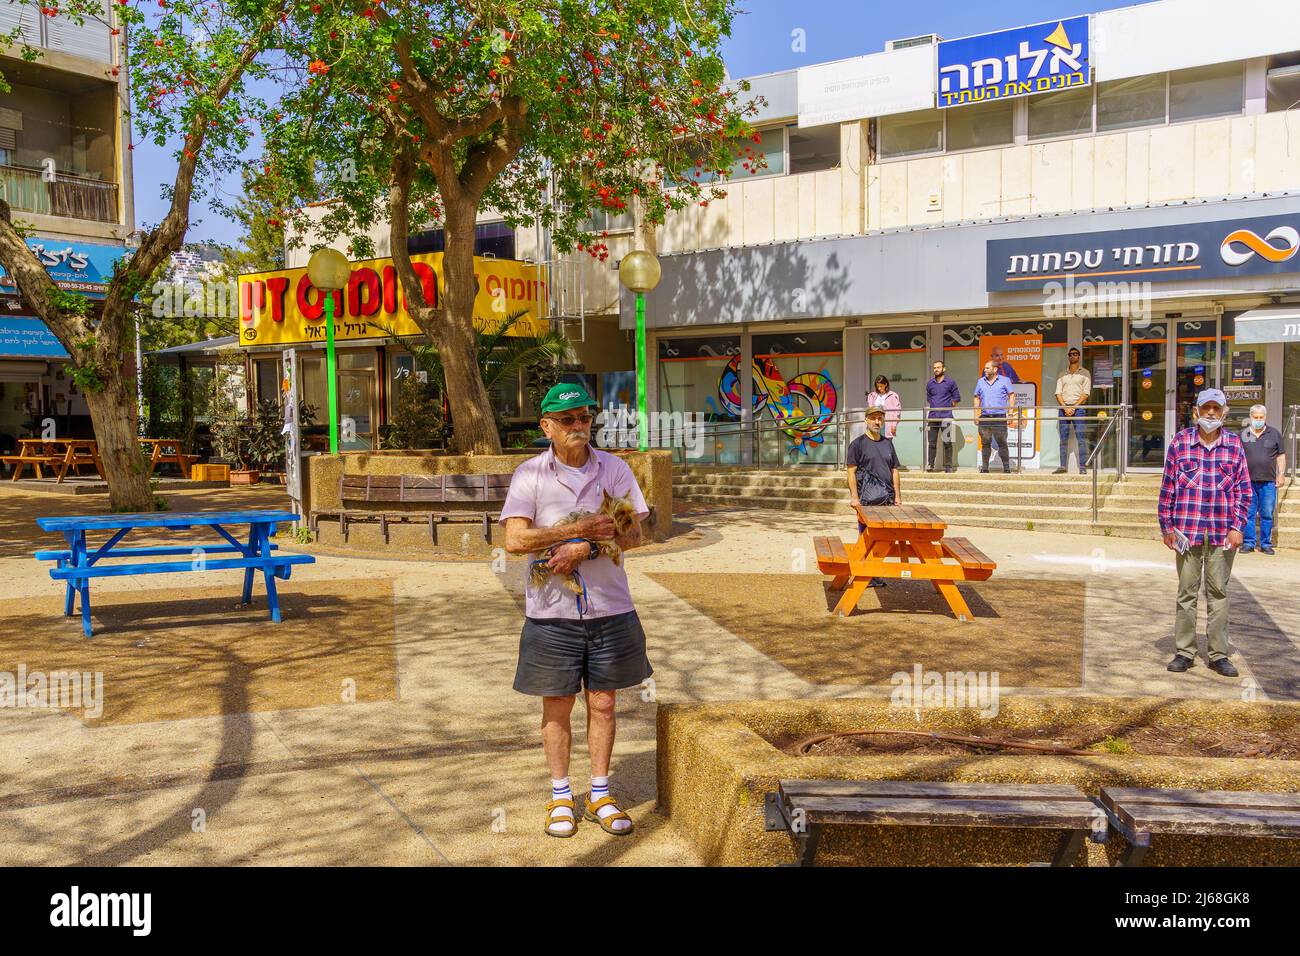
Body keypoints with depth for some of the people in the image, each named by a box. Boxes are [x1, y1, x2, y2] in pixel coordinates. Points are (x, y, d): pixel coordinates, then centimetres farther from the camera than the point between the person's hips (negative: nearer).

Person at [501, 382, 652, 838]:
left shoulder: (614, 468, 3)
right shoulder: (530, 474, -3)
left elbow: (633, 533, -1)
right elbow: (515, 540, -12)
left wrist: (583, 548, -16)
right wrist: (582, 529, -17)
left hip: (609, 608, 2)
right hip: (552, 611, -1)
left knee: (602, 704, 10)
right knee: (557, 706, 9)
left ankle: (600, 796, 24)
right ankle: (560, 797, 25)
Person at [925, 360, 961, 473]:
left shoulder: (950, 382, 1)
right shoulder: (930, 384, 12)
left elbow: (957, 398, 5)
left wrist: (948, 408, 6)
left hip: (946, 417, -3)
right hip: (932, 417, 3)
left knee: (947, 442, -2)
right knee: (932, 442, 2)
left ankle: (948, 466, 1)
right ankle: (931, 465, 6)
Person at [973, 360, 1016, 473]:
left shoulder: (1005, 380, 4)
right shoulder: (980, 382, 14)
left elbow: (1011, 396, 3)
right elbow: (977, 398, 17)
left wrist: (1010, 413, -6)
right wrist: (976, 414, 7)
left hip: (1000, 417, -3)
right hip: (984, 418, 3)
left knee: (1002, 443, -4)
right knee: (985, 443, 4)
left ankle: (1006, 467, 0)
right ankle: (984, 467, 9)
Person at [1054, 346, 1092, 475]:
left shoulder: (1084, 373, 7)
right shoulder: (1063, 374, 16)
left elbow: (1085, 393, -2)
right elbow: (1058, 393, 8)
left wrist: (1074, 407, -12)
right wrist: (1065, 407, -8)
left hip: (1078, 408, -3)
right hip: (1063, 407, 3)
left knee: (1081, 438, -8)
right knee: (1063, 439, 2)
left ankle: (1082, 467, -10)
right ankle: (1063, 466, 4)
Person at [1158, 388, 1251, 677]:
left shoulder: (1235, 445, 5)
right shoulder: (1180, 442, 1)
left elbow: (1243, 489, 6)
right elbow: (1167, 488, 3)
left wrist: (1237, 526, -2)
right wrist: (1167, 527, 0)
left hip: (1222, 534, 1)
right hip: (1187, 531, -1)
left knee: (1219, 593, 7)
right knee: (1187, 593, 6)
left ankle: (1218, 654, 15)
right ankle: (1184, 652, 14)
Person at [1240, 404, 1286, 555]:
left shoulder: (1274, 434, 8)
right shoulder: (1243, 434, 9)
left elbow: (1281, 456, 9)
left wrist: (1281, 474, 1)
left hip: (1268, 481, 0)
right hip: (1248, 481, 0)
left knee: (1267, 514, 2)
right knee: (1248, 513, 2)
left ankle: (1266, 544, 11)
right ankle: (1248, 543, 8)